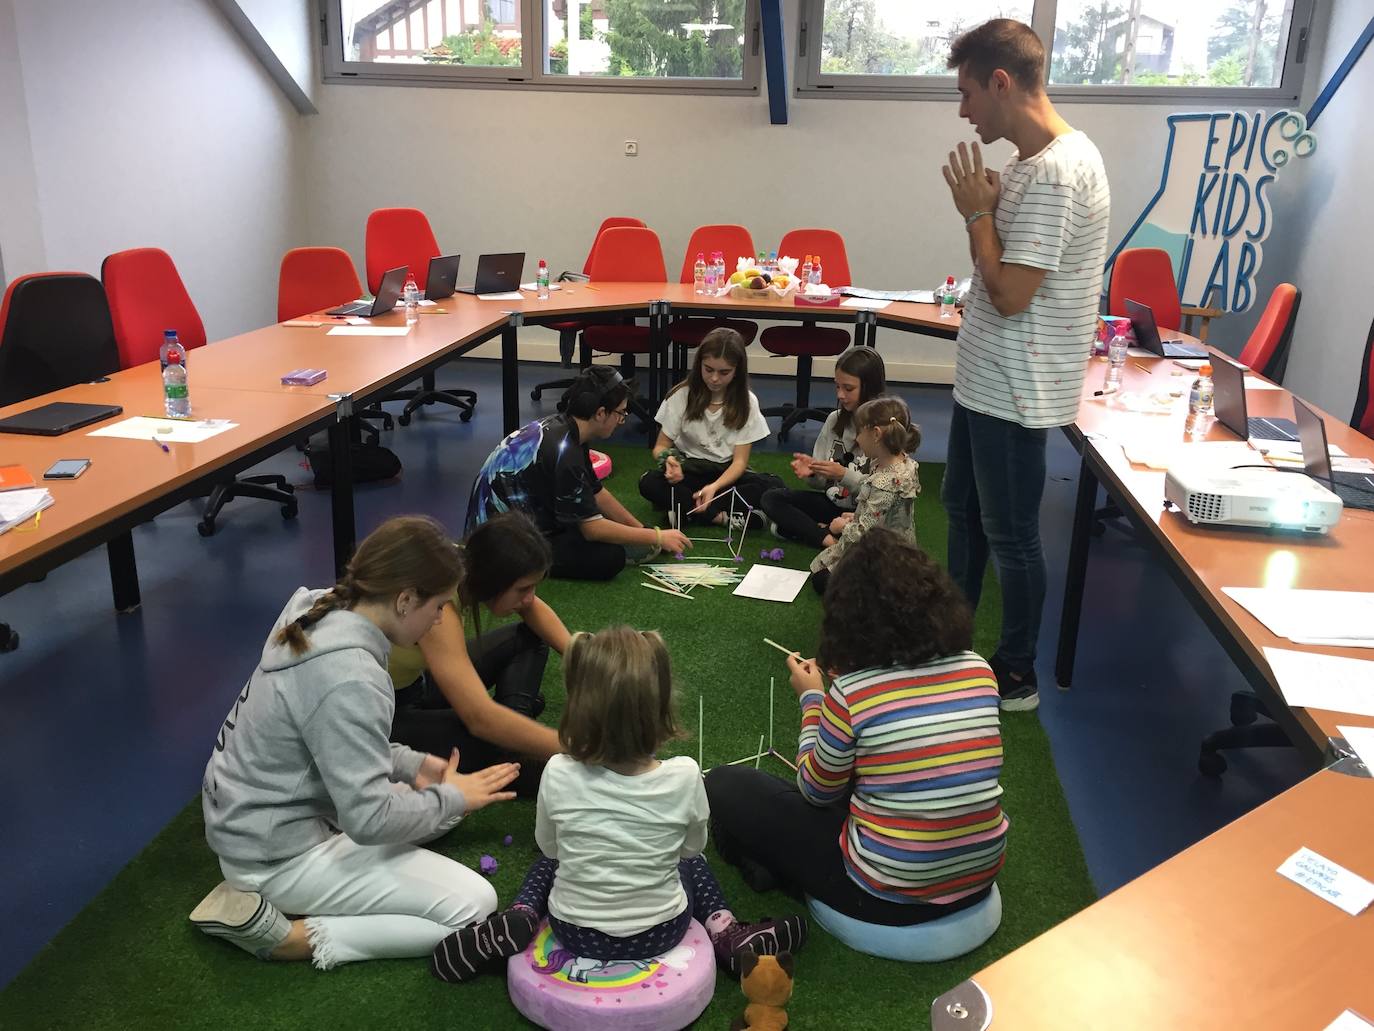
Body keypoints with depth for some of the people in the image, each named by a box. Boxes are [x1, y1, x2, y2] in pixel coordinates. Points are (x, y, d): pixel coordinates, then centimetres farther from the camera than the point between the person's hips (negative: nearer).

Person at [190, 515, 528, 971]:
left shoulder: (321, 615, -4)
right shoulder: (349, 680, -31)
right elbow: (369, 819, -25)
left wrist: (411, 764, 5)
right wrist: (451, 797, -10)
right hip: (277, 852, -9)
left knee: (445, 805, 20)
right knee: (474, 905, -10)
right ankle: (287, 935, -9)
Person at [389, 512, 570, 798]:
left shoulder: (468, 566, -13)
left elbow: (534, 609, 7)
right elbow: (480, 718, -43)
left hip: (414, 680, 9)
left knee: (529, 639, 8)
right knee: (489, 737, -34)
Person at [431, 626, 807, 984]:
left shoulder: (558, 776, -23)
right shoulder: (684, 777, -23)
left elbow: (549, 847, -3)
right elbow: (692, 847, -3)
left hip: (575, 933, 0)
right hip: (660, 933, 1)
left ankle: (518, 920, 7)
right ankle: (725, 934, 16)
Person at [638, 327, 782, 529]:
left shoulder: (746, 401, -8)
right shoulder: (682, 395, -8)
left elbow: (740, 460, -12)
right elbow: (661, 446, -4)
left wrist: (714, 487, -32)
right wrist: (668, 459, -30)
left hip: (727, 473, 1)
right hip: (689, 470, 0)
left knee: (774, 485, -29)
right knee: (648, 483, -31)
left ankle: (686, 508, -29)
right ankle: (726, 517, -30)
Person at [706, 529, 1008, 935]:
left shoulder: (849, 693, -19)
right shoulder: (978, 669, -5)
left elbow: (816, 792, -2)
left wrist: (812, 698, 10)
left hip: (889, 899, -5)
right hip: (979, 881, 6)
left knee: (724, 784, 4)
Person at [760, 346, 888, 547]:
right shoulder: (834, 420, 3)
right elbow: (821, 483, 7)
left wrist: (845, 475, -26)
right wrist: (811, 473, -15)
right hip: (832, 503, 7)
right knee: (771, 499, -9)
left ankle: (802, 528, -12)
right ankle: (828, 538, -18)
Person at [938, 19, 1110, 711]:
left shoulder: (1055, 171, -24)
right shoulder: (1035, 161, 8)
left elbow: (1009, 295, -24)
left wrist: (977, 212, -16)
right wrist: (982, 208, 3)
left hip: (1016, 392, -11)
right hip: (985, 379, 11)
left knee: (1010, 536, 4)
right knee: (963, 507, 23)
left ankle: (1017, 676, 23)